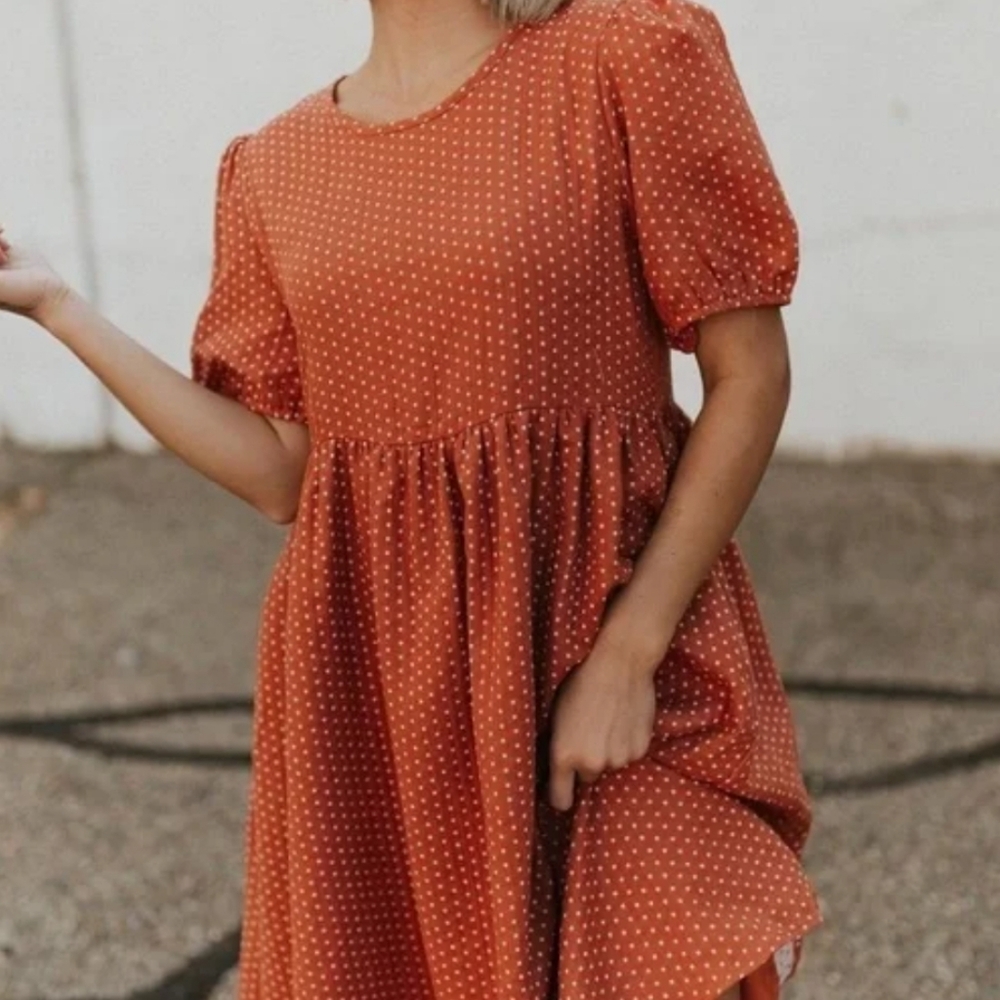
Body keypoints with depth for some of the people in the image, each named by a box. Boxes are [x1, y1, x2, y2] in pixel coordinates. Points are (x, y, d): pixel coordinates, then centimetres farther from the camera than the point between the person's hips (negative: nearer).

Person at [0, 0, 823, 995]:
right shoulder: (275, 168, 8)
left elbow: (750, 375, -7)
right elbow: (283, 476, 7)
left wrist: (628, 655, -14)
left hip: (612, 671, -4)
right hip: (369, 690, 4)